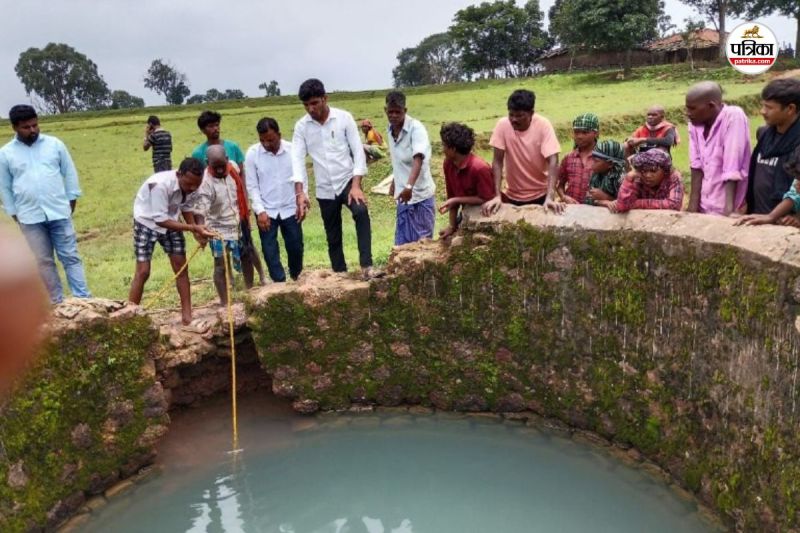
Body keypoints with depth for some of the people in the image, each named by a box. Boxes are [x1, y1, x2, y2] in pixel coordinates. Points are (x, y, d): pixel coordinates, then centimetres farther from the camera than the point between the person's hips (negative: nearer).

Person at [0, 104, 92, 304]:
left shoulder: (54, 144, 2)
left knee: (70, 257, 1)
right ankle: (57, 302, 14)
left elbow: (69, 173, 7)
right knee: (43, 262, 6)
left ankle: (83, 299, 3)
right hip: (30, 218, 1)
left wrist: (71, 201, 5)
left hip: (59, 213, -1)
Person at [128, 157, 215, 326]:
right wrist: (194, 228, -40)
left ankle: (187, 315, 10)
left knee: (181, 267, 2)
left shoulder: (191, 185, -18)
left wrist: (197, 232, -14)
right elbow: (160, 220, -34)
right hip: (148, 222, -5)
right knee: (143, 271, -7)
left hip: (170, 221, 5)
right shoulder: (160, 184, -37)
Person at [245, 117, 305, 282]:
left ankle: (296, 278, 32)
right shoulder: (252, 153, -9)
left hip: (290, 209, 1)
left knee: (296, 247, 8)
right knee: (270, 251, 0)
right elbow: (252, 186, -5)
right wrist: (260, 210, -12)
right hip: (266, 211, 0)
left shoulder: (293, 150, -7)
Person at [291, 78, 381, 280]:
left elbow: (358, 151, -10)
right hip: (325, 190, 3)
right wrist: (300, 192, -22)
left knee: (361, 213, -31)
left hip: (347, 181, -3)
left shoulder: (344, 118, -7)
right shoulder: (301, 127, -2)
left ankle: (366, 266, -31)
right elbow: (297, 159, -9)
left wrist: (356, 185, -20)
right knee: (333, 238, 9)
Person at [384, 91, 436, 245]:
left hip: (420, 195, -7)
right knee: (402, 243, 12)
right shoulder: (391, 129, 6)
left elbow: (418, 159, -31)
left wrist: (409, 186, -44)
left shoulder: (416, 128, -17)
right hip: (403, 194, 7)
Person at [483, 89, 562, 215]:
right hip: (513, 195, 1)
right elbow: (497, 161, -13)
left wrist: (550, 197, -34)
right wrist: (497, 195, -21)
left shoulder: (543, 125, -17)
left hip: (540, 195, -1)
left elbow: (552, 161, -23)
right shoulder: (503, 125, -14)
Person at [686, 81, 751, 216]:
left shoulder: (734, 117, -16)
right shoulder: (696, 122, -1)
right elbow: (696, 166, -2)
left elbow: (732, 171, -22)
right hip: (704, 207, 5)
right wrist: (693, 206, -7)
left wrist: (728, 211, -26)